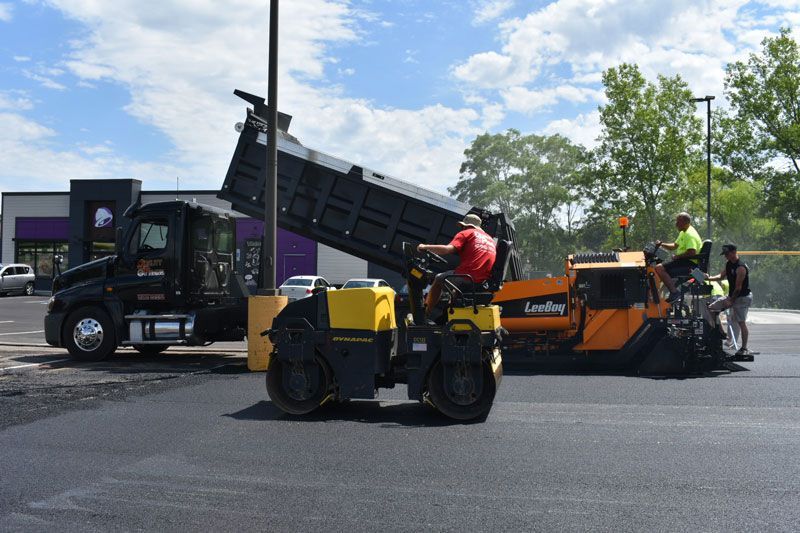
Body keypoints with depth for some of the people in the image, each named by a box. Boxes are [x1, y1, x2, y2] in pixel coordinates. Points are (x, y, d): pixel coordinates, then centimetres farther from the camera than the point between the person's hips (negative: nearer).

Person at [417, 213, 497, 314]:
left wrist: (426, 247, 0)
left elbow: (447, 249, -11)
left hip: (467, 276, -7)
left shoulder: (466, 233, 4)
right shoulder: (490, 239, 24)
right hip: (483, 281, 7)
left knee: (438, 279, 15)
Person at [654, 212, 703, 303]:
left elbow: (691, 253, -27)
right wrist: (661, 244, 12)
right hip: (684, 261, 11)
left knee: (659, 268, -23)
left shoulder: (690, 234, -16)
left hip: (689, 263, -11)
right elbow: (675, 246, 28)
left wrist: (677, 256, -16)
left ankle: (674, 292, -26)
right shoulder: (683, 233, 18)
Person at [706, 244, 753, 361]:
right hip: (732, 296, 9)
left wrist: (731, 301, -17)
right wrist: (710, 278, 0)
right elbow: (721, 276, 18)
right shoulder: (728, 264, 7)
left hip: (742, 297, -9)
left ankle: (744, 349, -3)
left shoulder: (741, 267, -21)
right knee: (712, 308, 8)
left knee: (741, 322, -8)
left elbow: (738, 287, -21)